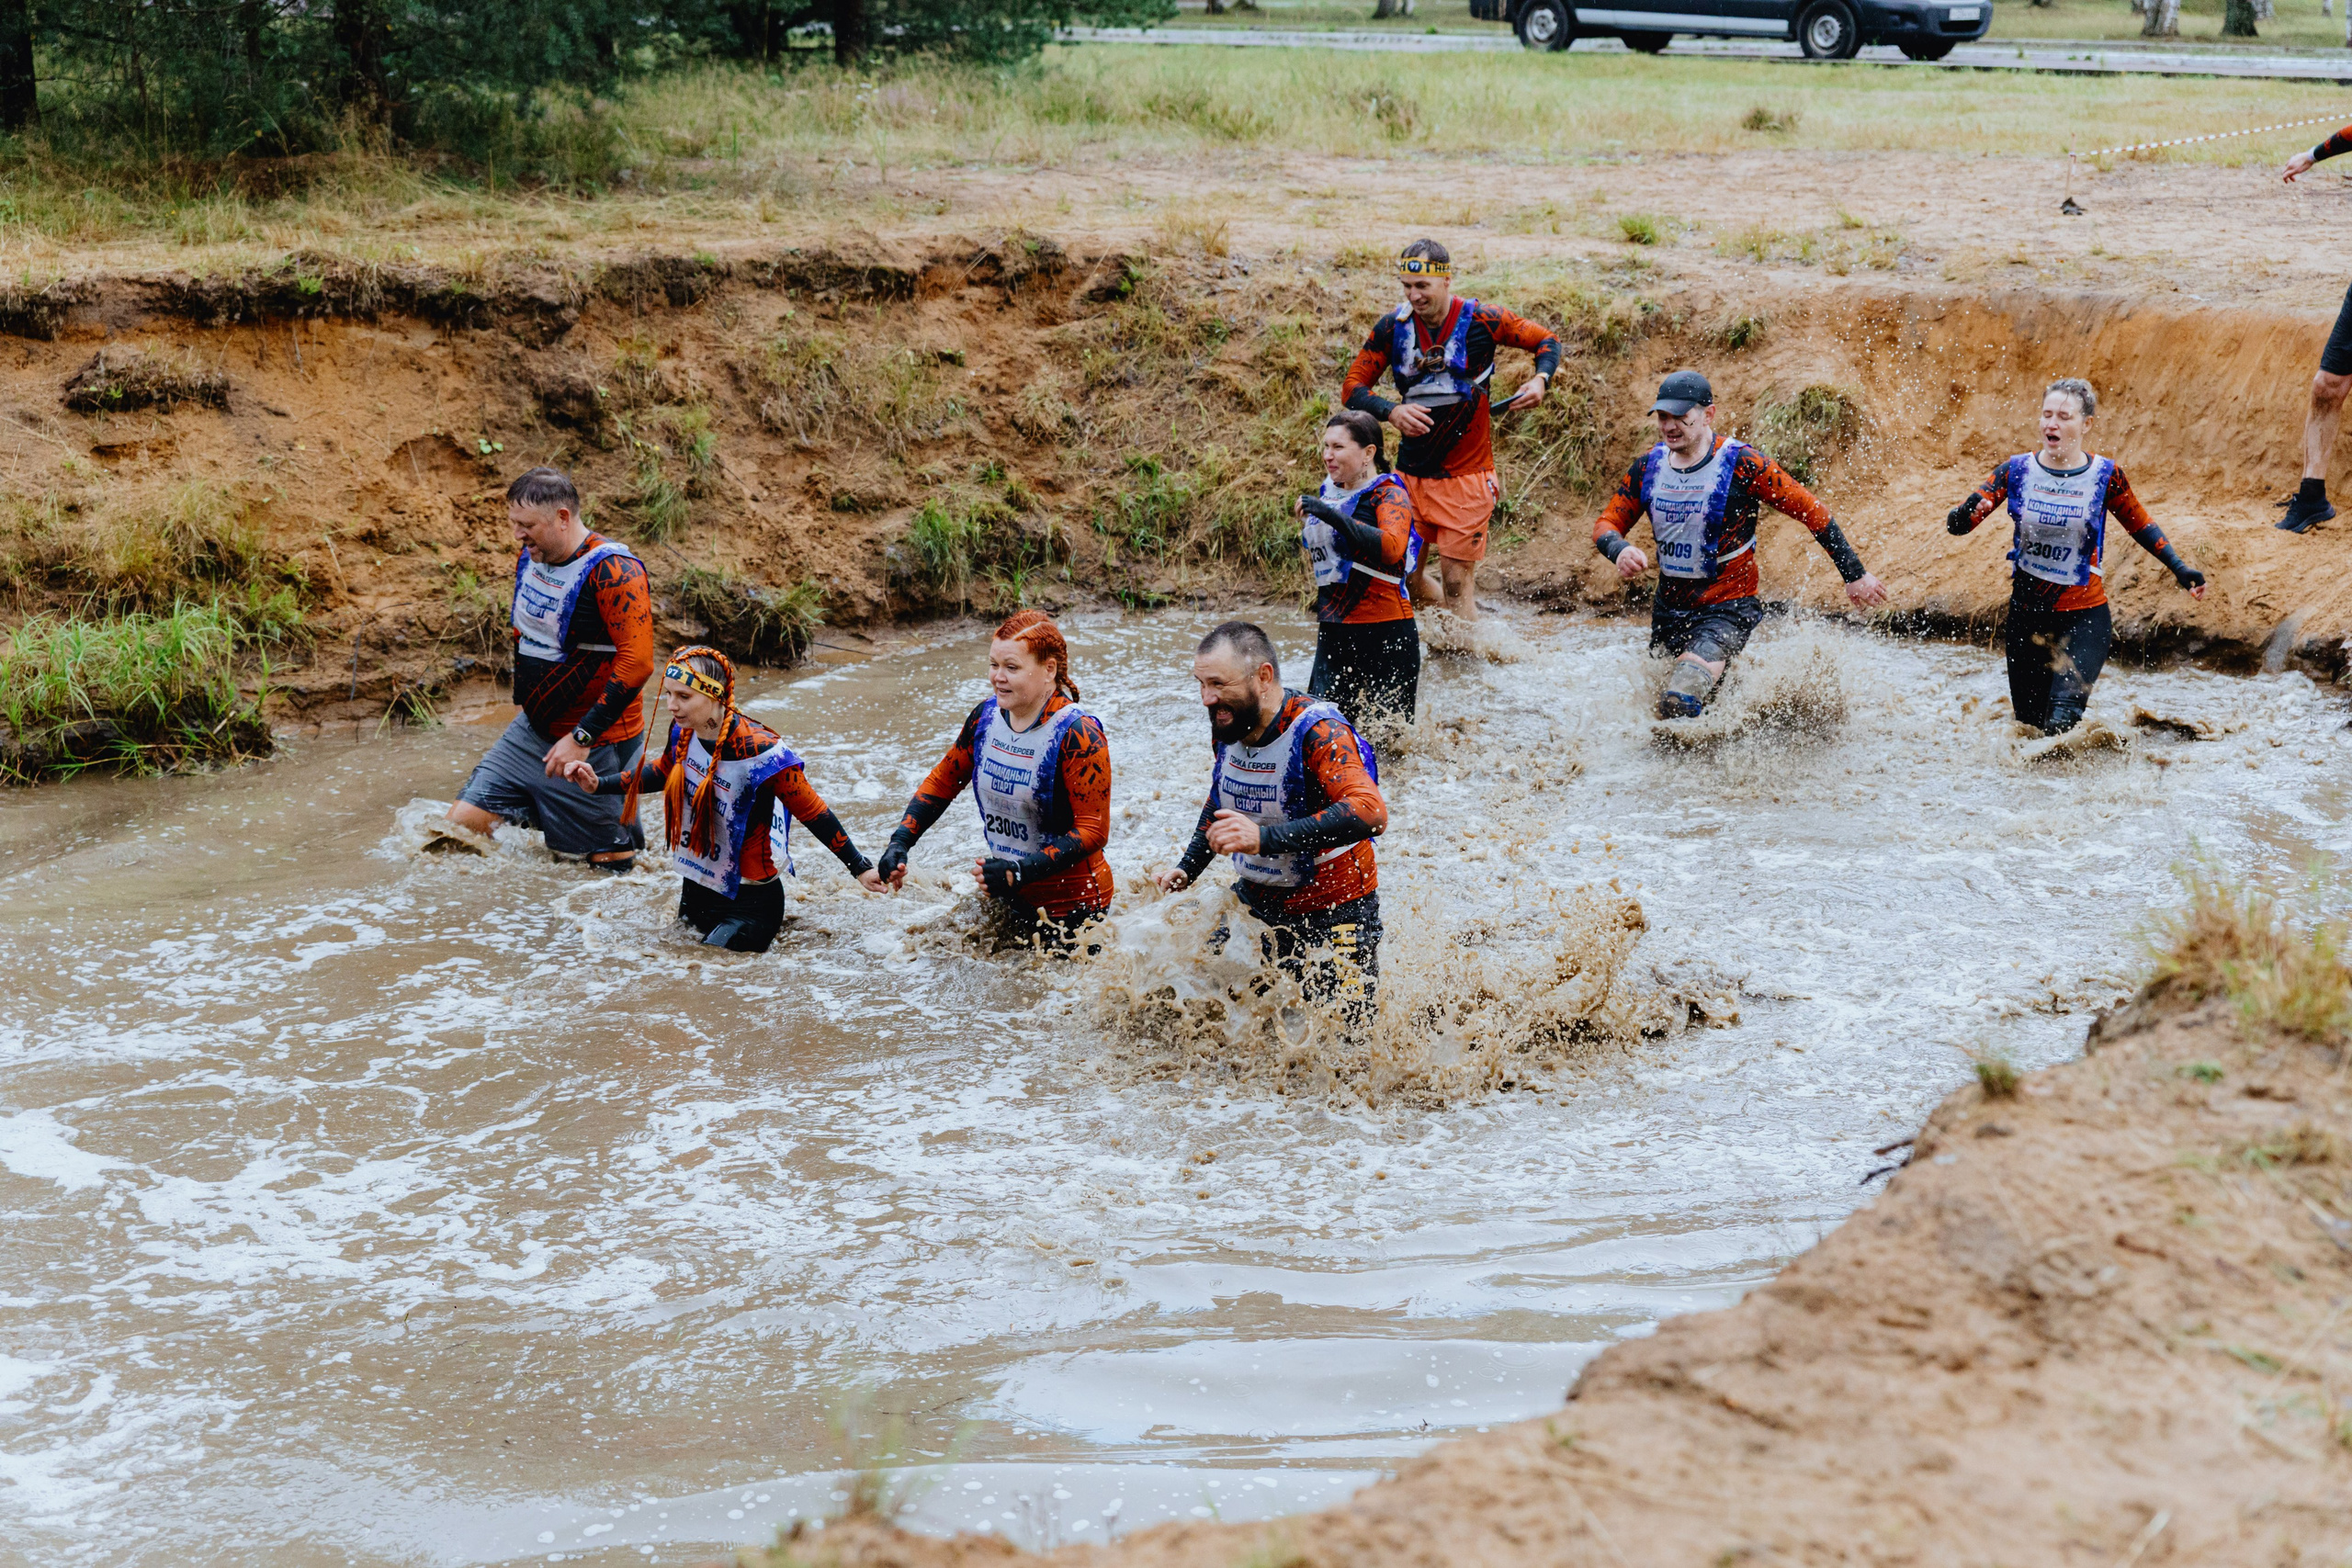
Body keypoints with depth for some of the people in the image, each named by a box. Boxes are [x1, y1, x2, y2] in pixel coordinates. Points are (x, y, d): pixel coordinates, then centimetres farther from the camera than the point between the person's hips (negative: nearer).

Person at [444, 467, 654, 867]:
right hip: (529, 734, 8)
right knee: (460, 826, 2)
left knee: (609, 863, 0)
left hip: (595, 746, -8)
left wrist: (582, 736, -25)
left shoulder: (613, 572, -20)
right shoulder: (529, 560, 6)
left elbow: (637, 662, -26)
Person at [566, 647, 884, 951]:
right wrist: (599, 784, 10)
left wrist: (861, 869, -14)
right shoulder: (684, 731, -8)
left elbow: (814, 814, -18)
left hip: (748, 904, -8)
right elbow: (665, 770, 17)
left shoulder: (759, 752, -29)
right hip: (695, 890, 8)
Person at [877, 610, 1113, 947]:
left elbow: (1093, 831, -24)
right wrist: (900, 844, -1)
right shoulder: (986, 716, -2)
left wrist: (1019, 873, -33)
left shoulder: (1078, 735, -22)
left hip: (1070, 901, -7)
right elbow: (942, 782, 12)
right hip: (1010, 896, 7)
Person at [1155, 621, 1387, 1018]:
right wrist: (1188, 869, 8)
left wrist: (1266, 838, -48)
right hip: (1255, 903, 7)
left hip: (1334, 917, -6)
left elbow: (1370, 813, -41)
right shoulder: (1227, 726, -2)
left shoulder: (1317, 731, -24)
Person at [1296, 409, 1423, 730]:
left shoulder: (1389, 494, -7)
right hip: (1334, 632, 7)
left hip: (1385, 631, -7)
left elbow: (1393, 548, -30)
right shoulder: (1329, 493, 14)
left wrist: (1334, 517, -32)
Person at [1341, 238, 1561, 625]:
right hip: (1410, 474, 4)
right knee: (1406, 576, 8)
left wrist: (1540, 380, -16)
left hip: (1466, 475, -4)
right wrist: (1391, 411, -21)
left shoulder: (1481, 320, -8)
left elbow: (1547, 341, 4)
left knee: (1455, 586, -8)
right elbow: (1352, 388, -2)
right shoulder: (1392, 327, -2)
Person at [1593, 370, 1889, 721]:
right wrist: (1620, 550, -19)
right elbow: (1607, 523, 7)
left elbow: (1813, 513, -8)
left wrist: (1855, 575, -5)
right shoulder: (1648, 467, -1)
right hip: (1668, 610, 7)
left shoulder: (1742, 465, -16)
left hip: (1727, 610, -7)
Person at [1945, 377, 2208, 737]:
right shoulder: (2017, 470, -5)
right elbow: (1960, 522, -11)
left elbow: (2141, 526, 7)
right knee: (2030, 725, 11)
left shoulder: (2105, 475, -7)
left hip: (2084, 617, -2)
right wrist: (1963, 514, -34)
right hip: (2026, 613, 2)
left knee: (2062, 723, -21)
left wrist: (2180, 568, -1)